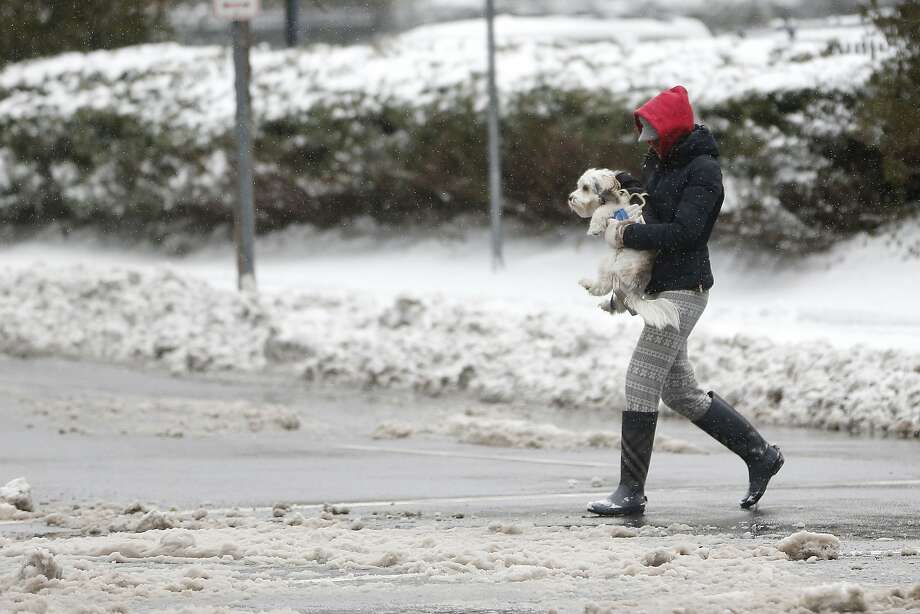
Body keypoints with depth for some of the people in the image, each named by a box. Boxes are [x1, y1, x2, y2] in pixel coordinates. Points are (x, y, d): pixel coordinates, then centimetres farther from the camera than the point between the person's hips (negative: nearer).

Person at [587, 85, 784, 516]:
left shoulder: (703, 171, -15)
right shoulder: (661, 160, 12)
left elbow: (684, 231, -25)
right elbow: (649, 189, 33)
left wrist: (627, 236, -19)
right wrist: (620, 183, 11)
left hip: (683, 289, -10)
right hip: (660, 285, 10)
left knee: (641, 383, -12)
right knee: (680, 391, 13)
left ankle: (631, 492, -9)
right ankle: (760, 455, 23)